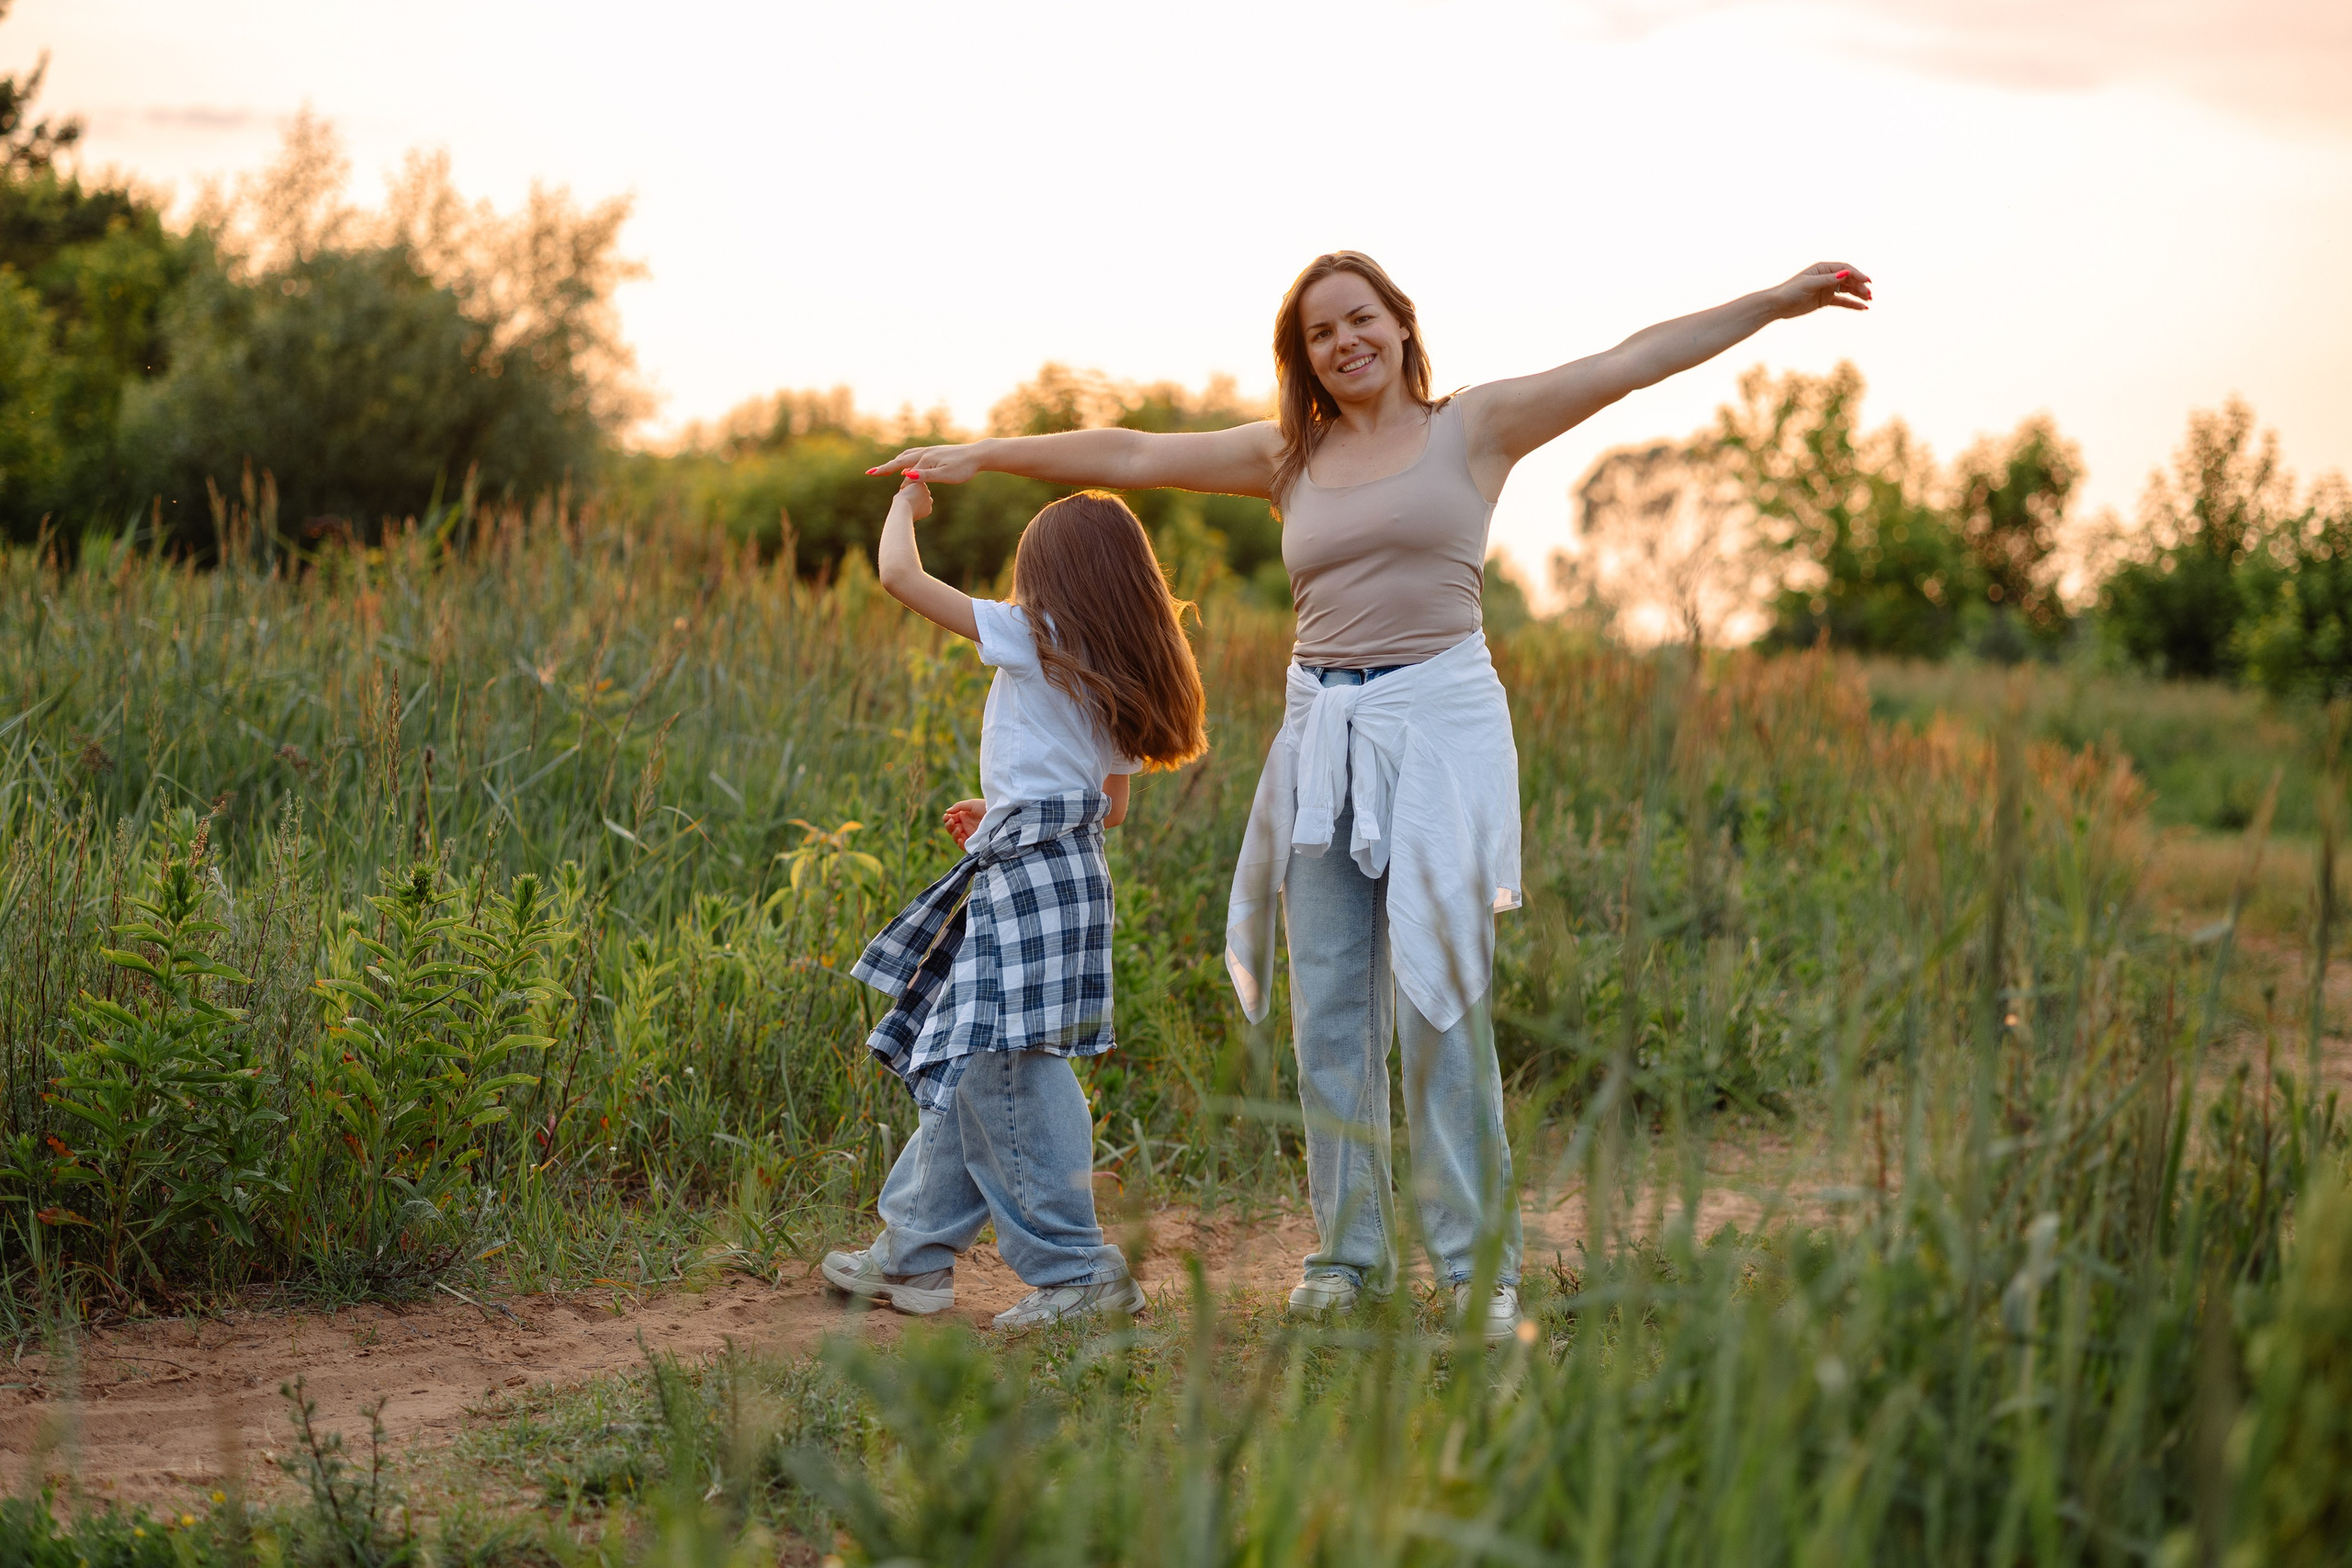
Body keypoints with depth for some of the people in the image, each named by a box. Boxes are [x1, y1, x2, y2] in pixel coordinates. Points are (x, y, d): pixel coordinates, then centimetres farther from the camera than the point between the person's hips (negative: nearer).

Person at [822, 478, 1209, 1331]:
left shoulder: (1031, 640, -8)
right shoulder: (1116, 676, 14)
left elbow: (900, 574, -6)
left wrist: (906, 501, 13)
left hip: (1031, 875, -9)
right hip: (1069, 869, 9)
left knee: (998, 1066, -8)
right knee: (966, 1058, 15)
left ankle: (1077, 1269, -7)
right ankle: (914, 1251, 21)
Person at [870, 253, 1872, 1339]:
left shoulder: (1475, 427, 5)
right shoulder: (1288, 457, 14)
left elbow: (1634, 360, 2)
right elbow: (1133, 455, 15)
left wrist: (1778, 300, -2)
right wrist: (980, 455, 14)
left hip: (1440, 726, -4)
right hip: (1325, 738, 4)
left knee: (1438, 999, -7)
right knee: (1327, 1010, 5)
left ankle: (1480, 1265, 0)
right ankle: (1349, 1251, 15)